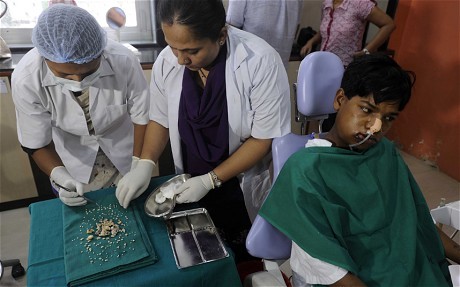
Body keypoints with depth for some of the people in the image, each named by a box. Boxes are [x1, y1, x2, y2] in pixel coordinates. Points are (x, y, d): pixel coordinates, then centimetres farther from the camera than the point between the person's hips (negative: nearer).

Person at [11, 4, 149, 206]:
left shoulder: (124, 61, -32)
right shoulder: (26, 79, -29)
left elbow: (142, 117, -18)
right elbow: (36, 143, -16)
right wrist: (60, 176, -32)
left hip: (124, 153, 0)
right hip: (73, 160, 0)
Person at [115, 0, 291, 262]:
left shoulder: (261, 62, -27)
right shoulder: (166, 61, -14)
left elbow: (264, 137, -21)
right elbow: (161, 119, 1)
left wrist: (211, 180, -23)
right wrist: (145, 164, -15)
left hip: (243, 189, -3)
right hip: (192, 185, 3)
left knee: (243, 258, 21)